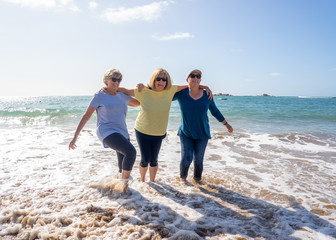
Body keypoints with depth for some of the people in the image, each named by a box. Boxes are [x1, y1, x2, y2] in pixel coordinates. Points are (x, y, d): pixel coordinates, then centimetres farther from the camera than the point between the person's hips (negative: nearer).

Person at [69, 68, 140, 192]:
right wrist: (75, 137, 0)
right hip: (107, 132, -6)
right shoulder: (99, 96, 0)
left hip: (122, 133, 6)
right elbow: (86, 116, 2)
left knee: (124, 169, 10)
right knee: (131, 152, -29)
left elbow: (138, 103, 30)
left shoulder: (122, 96, 14)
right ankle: (124, 183, -9)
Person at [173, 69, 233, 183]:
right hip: (185, 133, -1)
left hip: (202, 133, 1)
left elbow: (215, 111, 12)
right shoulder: (181, 93, -6)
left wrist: (226, 124, 19)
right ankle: (182, 178, 23)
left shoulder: (207, 95, -2)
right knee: (186, 158, -7)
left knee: (198, 159, 5)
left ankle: (197, 179, 32)